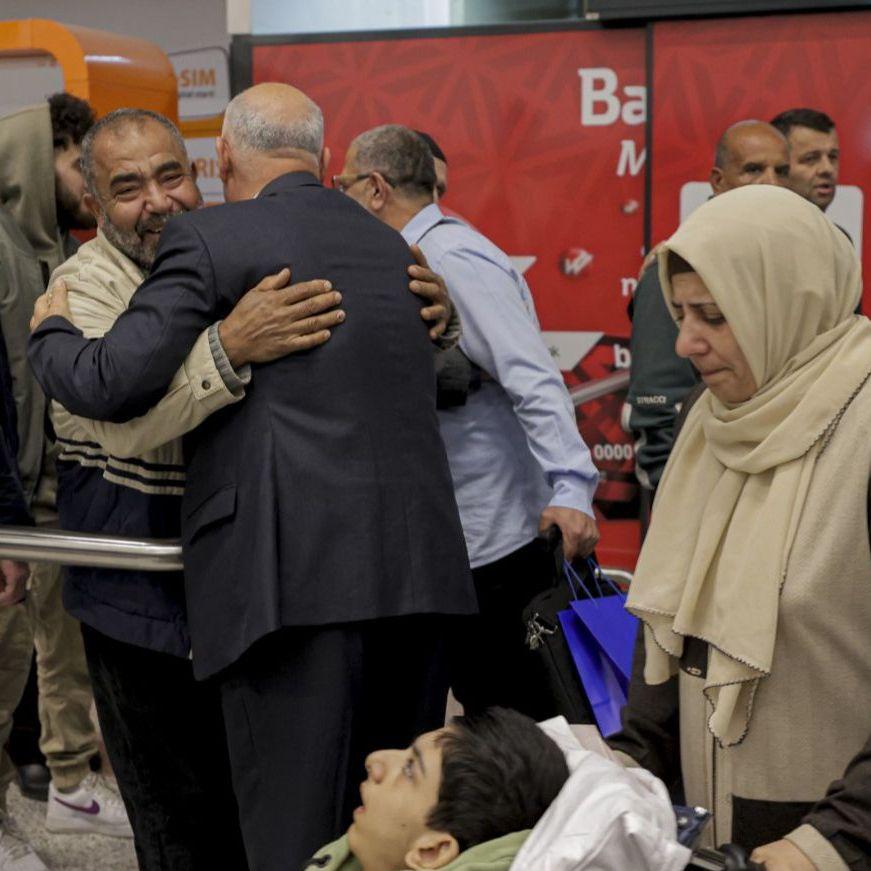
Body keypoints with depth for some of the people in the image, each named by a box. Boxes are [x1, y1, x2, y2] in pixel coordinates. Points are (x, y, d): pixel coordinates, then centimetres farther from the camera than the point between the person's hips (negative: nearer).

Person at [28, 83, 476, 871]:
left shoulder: (210, 239, -2)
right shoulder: (391, 245, 18)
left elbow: (110, 385, -9)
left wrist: (48, 332, 13)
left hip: (295, 578, -6)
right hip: (418, 570, 6)